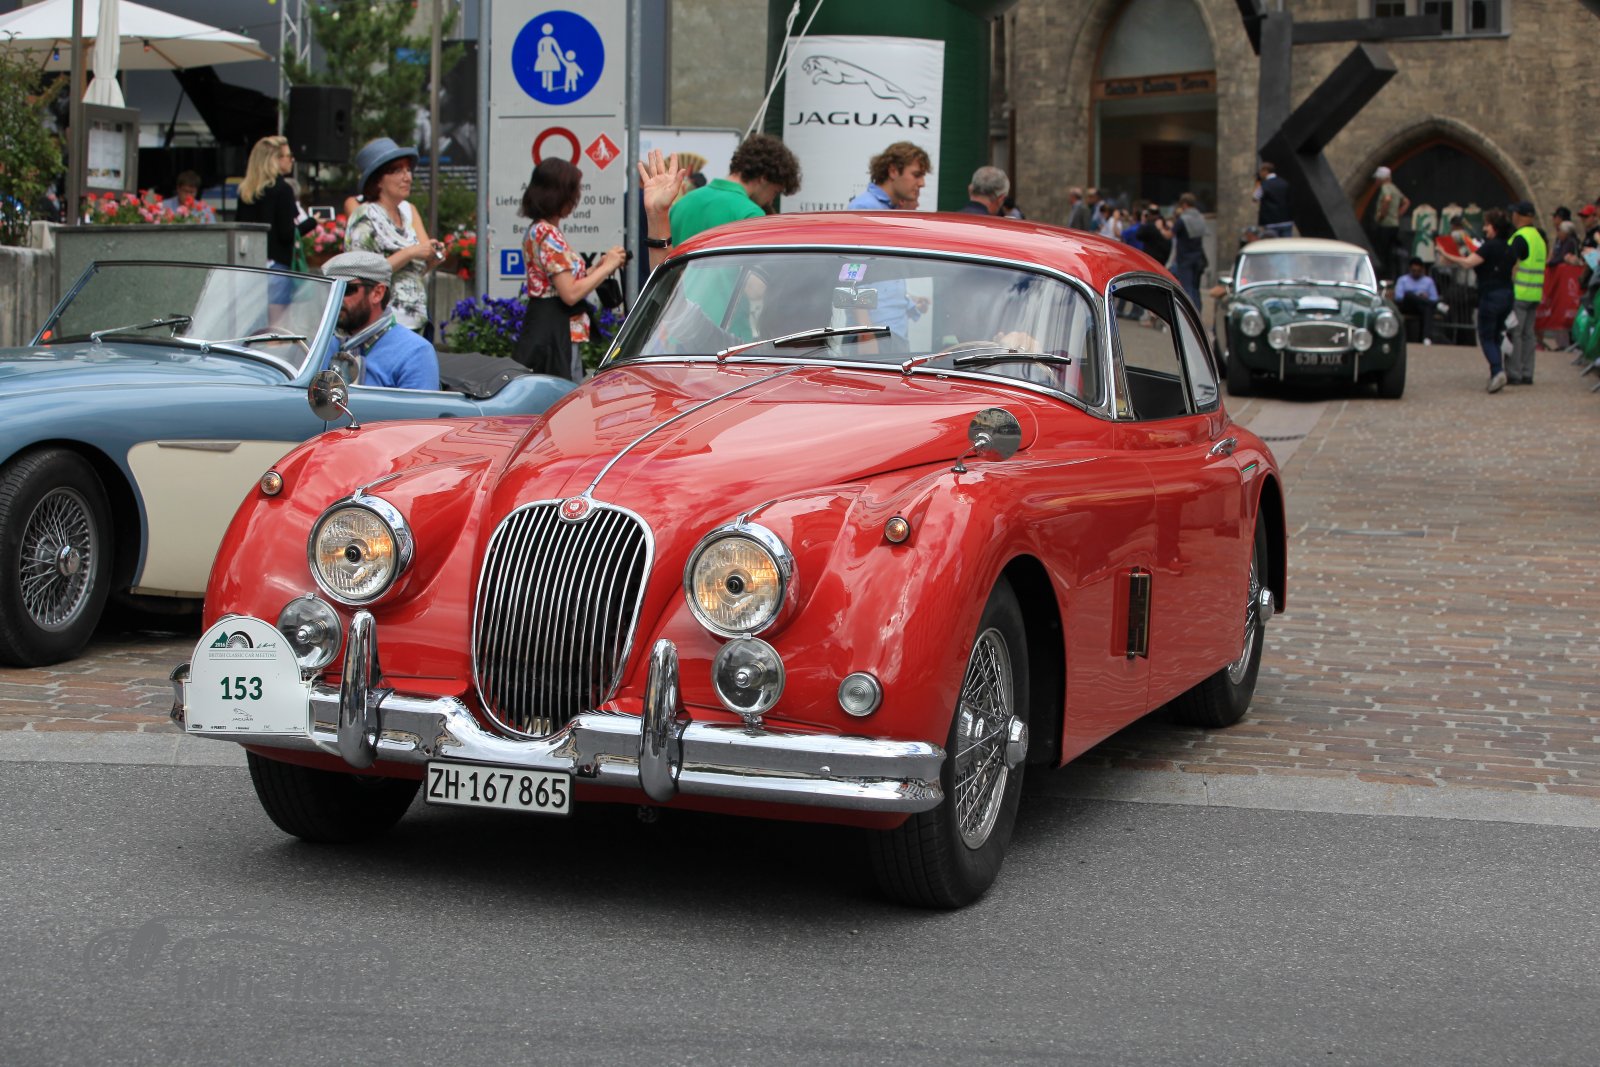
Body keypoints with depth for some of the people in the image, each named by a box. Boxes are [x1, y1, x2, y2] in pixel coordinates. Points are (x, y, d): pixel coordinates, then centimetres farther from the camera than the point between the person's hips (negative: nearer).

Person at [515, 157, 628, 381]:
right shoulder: (549, 235, -15)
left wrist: (599, 265, 10)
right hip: (556, 332, -10)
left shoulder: (537, 231, 15)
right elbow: (570, 293, -19)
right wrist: (607, 267, -9)